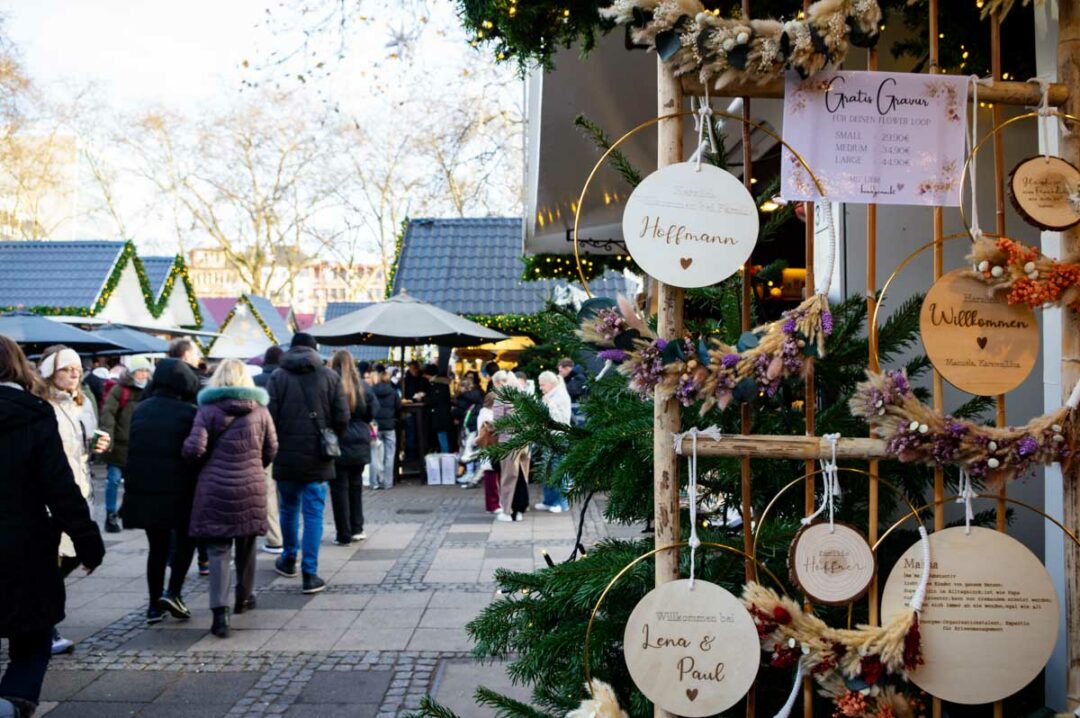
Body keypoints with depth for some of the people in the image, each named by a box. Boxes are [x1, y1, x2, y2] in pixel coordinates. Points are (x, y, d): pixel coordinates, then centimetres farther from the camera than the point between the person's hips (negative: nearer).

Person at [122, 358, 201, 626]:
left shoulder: (140, 410, 8)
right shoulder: (190, 413, -8)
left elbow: (131, 447, 11)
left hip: (143, 490, 4)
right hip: (179, 490, -4)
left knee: (157, 546, 15)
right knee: (185, 541, 15)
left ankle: (155, 605, 16)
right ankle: (173, 593, -1)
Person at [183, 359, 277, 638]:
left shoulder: (208, 410, -6)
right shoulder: (260, 411, 2)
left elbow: (194, 449, -13)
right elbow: (271, 450, 8)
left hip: (216, 488, -2)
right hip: (252, 487, 2)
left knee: (218, 549, 0)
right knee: (246, 544, 19)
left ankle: (220, 612, -11)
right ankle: (244, 597, 36)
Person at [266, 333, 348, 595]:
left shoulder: (278, 377, -2)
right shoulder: (329, 376, 0)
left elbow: (269, 416, -7)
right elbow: (342, 417, -4)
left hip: (286, 456, 1)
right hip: (317, 458, -1)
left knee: (289, 508, 18)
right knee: (313, 513, 1)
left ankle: (289, 560, 34)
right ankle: (310, 573, -4)